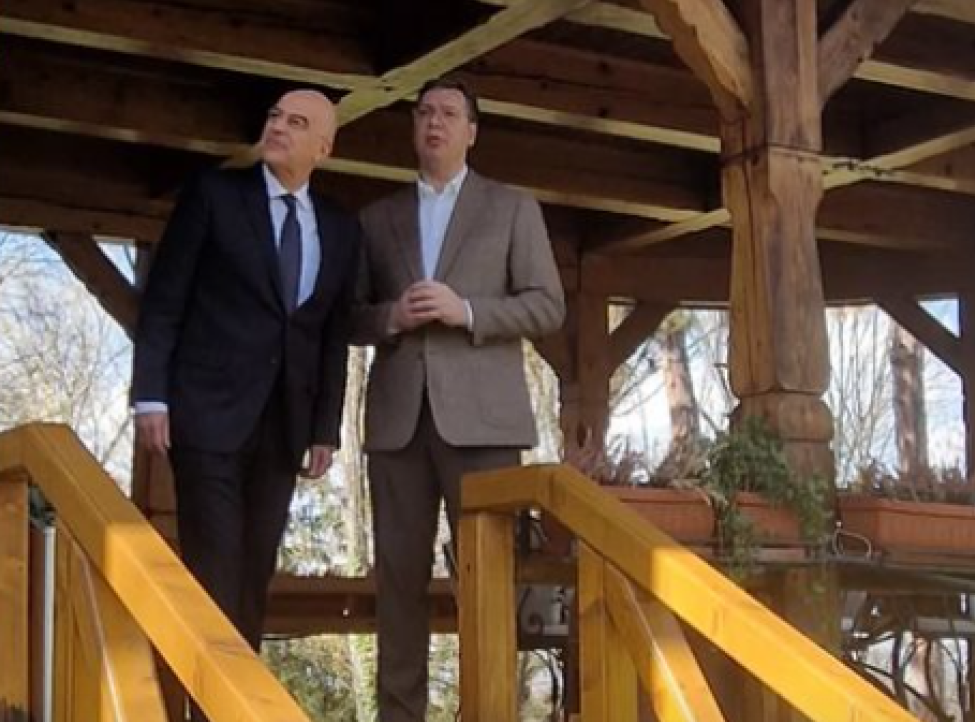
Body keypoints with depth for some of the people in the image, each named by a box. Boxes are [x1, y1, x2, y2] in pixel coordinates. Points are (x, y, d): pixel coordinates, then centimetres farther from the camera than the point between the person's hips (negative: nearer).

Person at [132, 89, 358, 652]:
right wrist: (151, 395, -10)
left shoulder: (342, 229, 11)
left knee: (256, 573, 4)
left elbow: (336, 336, 12)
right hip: (209, 412, -4)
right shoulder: (214, 195, 2)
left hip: (283, 424, 4)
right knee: (214, 570, -9)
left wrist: (326, 430, 8)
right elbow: (163, 300, -2)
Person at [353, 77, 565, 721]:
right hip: (398, 414, 3)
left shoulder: (513, 208, 11)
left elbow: (547, 305, 3)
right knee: (399, 571, 0)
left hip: (479, 413, -2)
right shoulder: (379, 218, 19)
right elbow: (352, 317, 16)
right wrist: (390, 317, -6)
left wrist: (465, 311, -12)